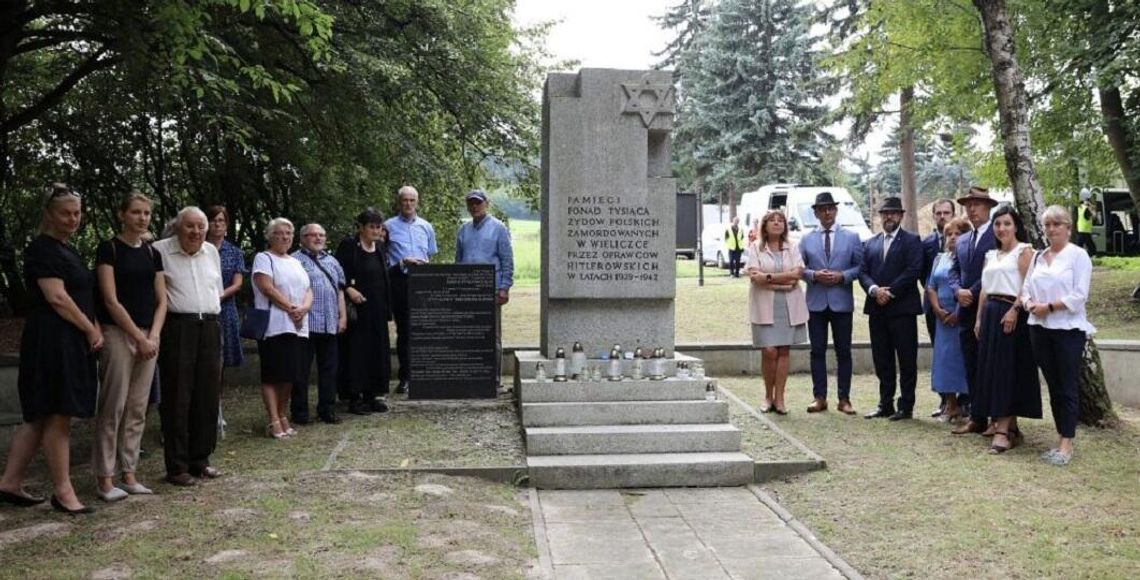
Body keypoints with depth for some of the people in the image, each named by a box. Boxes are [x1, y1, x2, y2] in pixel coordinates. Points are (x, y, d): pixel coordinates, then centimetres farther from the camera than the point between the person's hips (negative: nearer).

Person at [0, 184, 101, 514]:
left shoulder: (67, 251, 19)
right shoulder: (42, 249, -9)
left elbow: (83, 297, 21)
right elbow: (57, 297, -17)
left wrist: (94, 329, 6)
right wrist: (91, 329, -10)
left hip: (71, 343, 10)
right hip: (52, 342, -10)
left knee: (41, 416, 12)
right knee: (58, 416, -4)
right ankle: (62, 492, 3)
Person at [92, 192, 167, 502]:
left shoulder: (152, 253, 13)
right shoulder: (109, 249, -4)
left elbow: (161, 301, 11)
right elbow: (111, 300, -10)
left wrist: (153, 336, -4)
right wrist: (139, 337, -12)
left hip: (148, 337, 6)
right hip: (117, 334, -6)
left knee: (137, 408, 7)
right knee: (113, 406, -5)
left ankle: (129, 474, 13)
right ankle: (104, 478, 1)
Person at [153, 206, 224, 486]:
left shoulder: (211, 252, 14)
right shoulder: (160, 251, -3)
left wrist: (209, 313, 15)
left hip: (209, 328, 5)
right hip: (176, 329, -5)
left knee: (207, 397, 7)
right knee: (177, 400, -2)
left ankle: (200, 460, 18)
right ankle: (176, 466, 5)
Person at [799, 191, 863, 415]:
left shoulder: (851, 237, 6)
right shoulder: (807, 239, 9)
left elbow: (860, 266, 3)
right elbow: (799, 268, 6)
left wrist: (842, 276, -13)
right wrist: (814, 275, -12)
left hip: (842, 302, -1)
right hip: (816, 302, 1)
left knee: (843, 352, 3)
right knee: (817, 351, 3)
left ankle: (844, 398, 10)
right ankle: (819, 397, 10)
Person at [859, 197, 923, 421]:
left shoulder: (911, 241, 1)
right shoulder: (872, 243, 16)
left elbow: (913, 270, -11)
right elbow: (863, 272, 8)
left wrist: (890, 292, -14)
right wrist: (874, 290, -10)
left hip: (902, 308, -5)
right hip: (877, 309, 5)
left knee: (907, 361, 0)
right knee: (882, 361, 9)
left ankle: (906, 406, 5)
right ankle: (885, 404, 16)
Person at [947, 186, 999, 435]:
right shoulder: (962, 241, 18)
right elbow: (953, 272, 14)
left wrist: (973, 292, -14)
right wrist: (958, 290, -5)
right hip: (966, 312, 7)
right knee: (971, 368, 9)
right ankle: (976, 418, 15)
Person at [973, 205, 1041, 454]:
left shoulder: (1023, 250, -2)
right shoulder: (991, 255, 18)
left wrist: (1014, 311, -21)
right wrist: (979, 318, 11)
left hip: (1011, 314, -7)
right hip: (990, 314, 7)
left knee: (1008, 368, -8)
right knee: (992, 369, 6)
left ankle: (1003, 430, -9)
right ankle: (1010, 426, 15)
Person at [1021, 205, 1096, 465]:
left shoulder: (1078, 255, -4)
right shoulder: (1038, 257, 14)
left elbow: (1079, 295, -12)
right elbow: (1026, 288, 13)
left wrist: (1049, 306, -17)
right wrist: (1030, 304, -7)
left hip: (1068, 329, -6)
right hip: (1040, 329, 6)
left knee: (1068, 387, -2)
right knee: (1053, 386, 10)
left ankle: (1067, 443, 1)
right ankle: (1061, 438, 17)